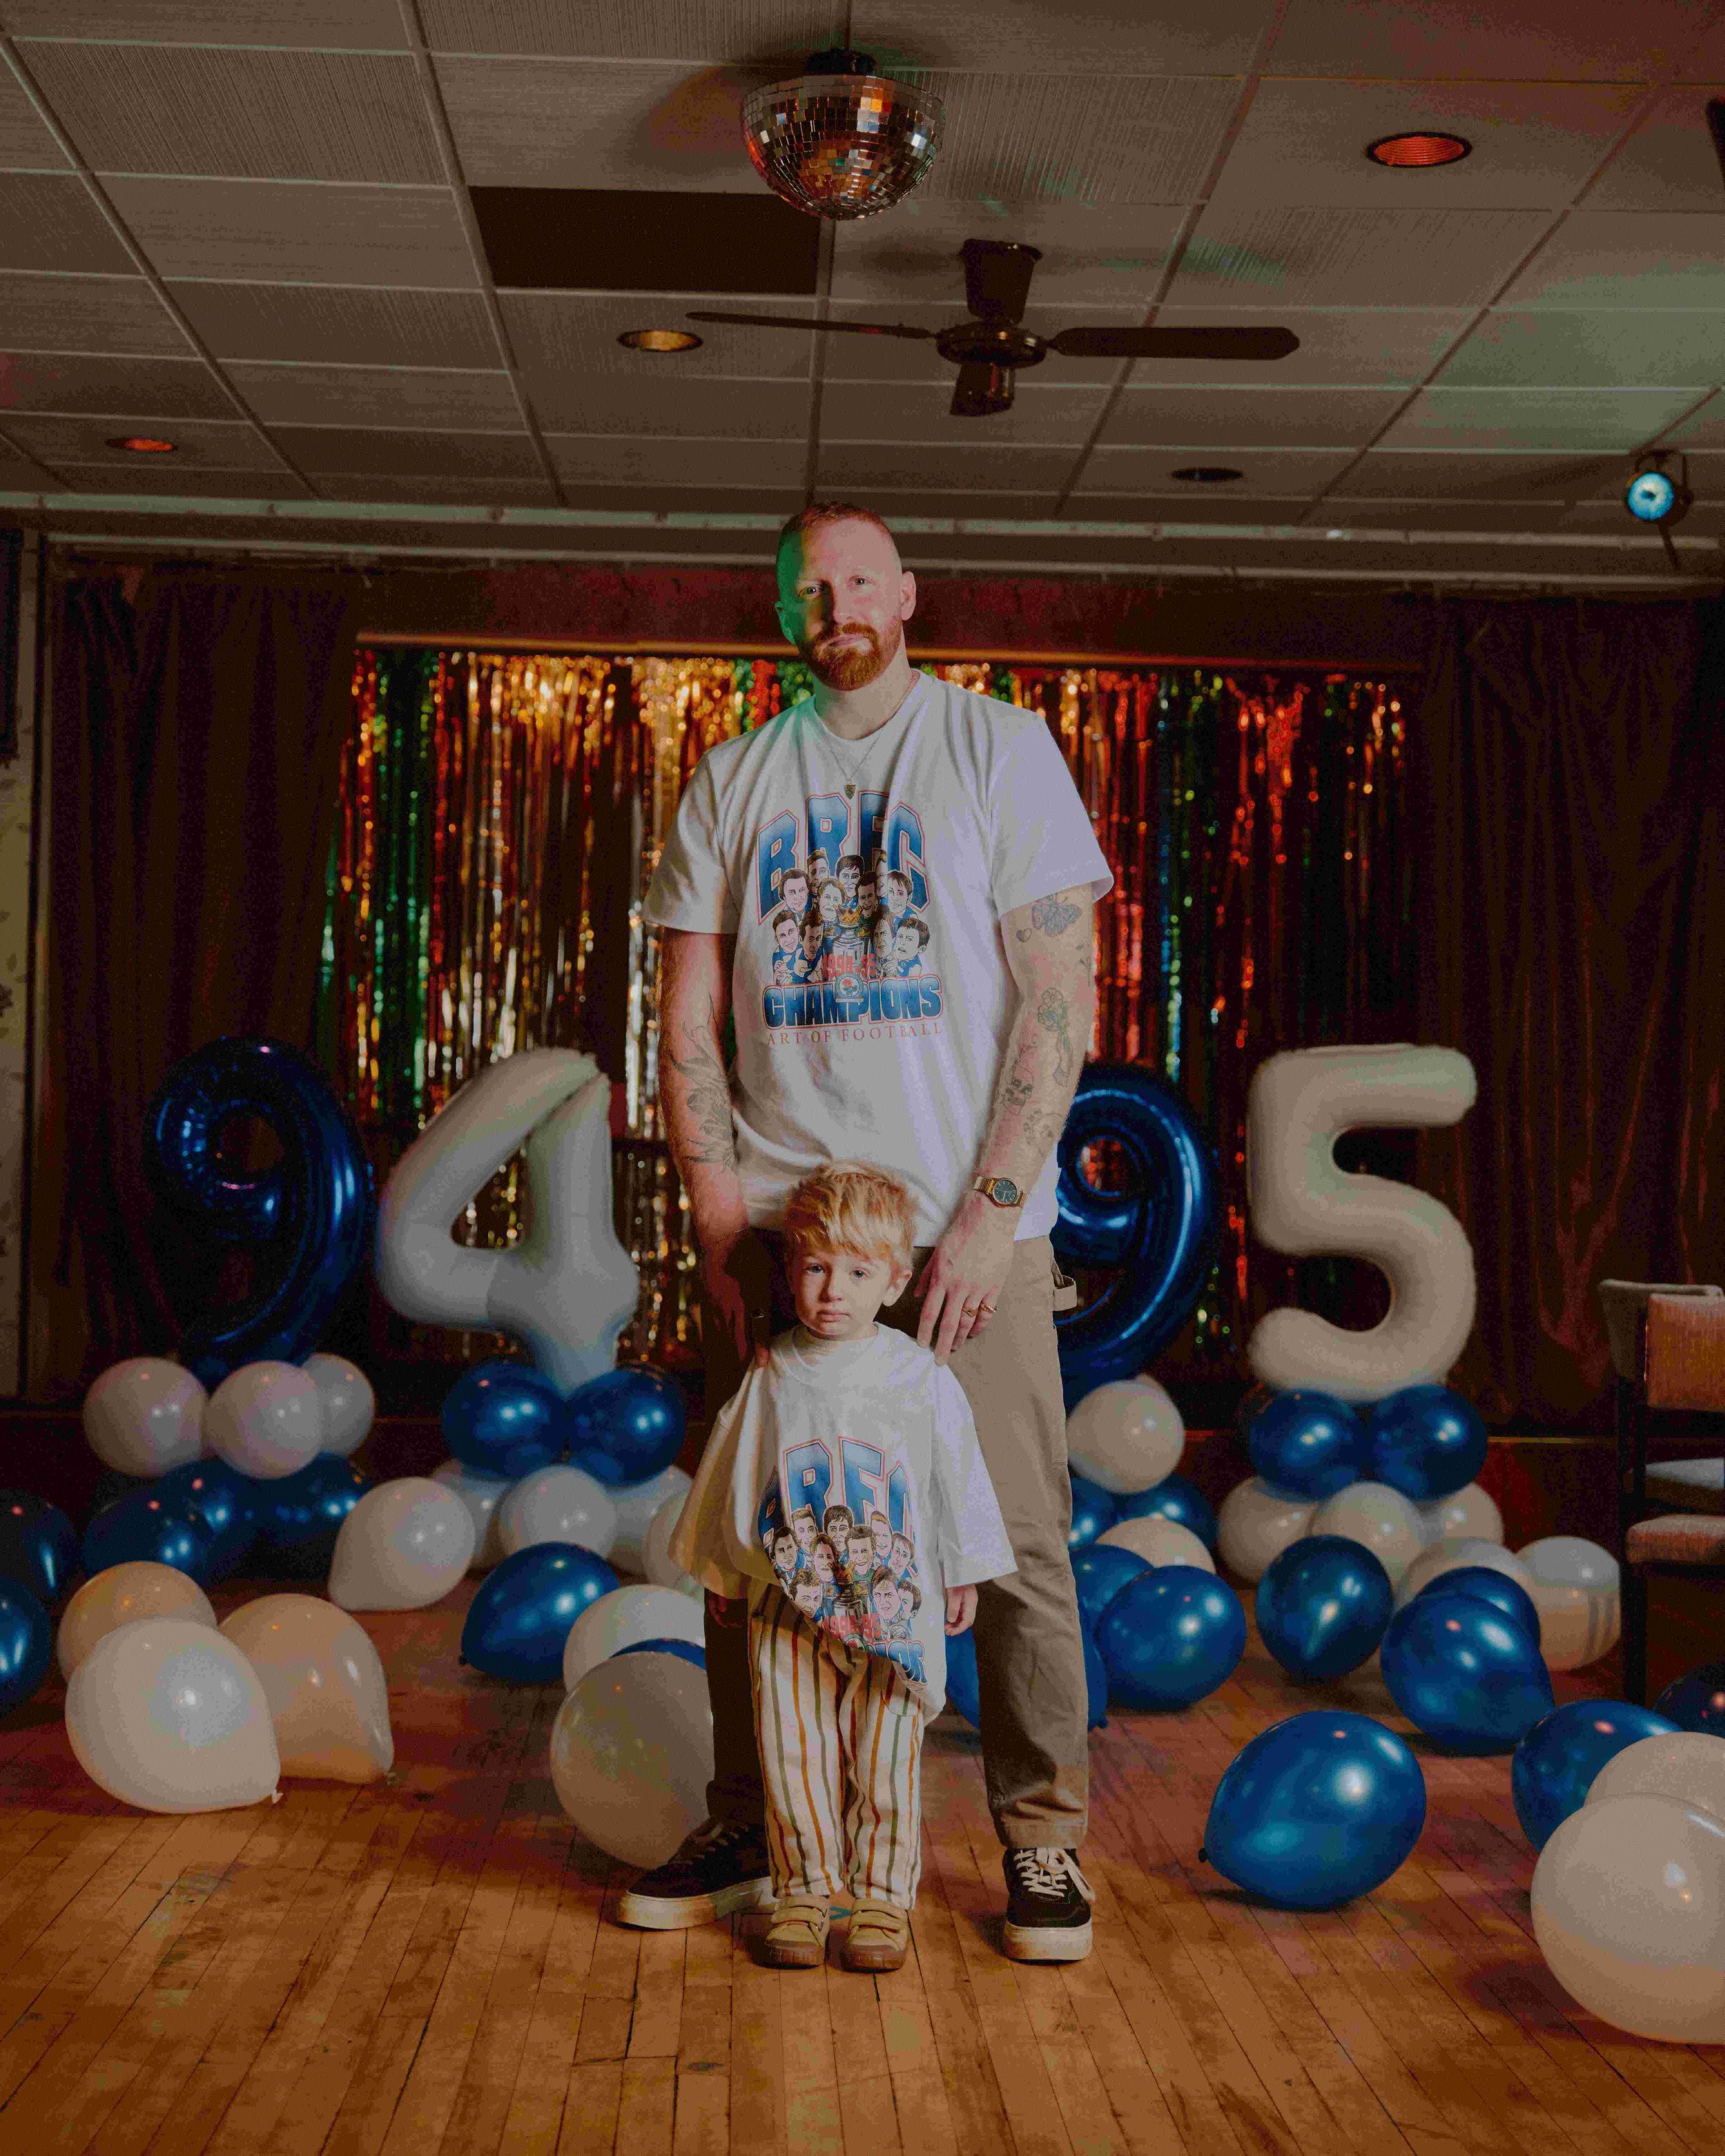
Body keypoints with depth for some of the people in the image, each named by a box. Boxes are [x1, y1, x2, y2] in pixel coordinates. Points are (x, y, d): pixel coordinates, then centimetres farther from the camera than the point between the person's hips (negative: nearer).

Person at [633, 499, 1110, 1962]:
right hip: (776, 1225, 3)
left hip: (965, 1224, -2)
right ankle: (749, 1828, 22)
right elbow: (687, 1019, 10)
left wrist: (990, 1213, -11)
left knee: (1017, 1540, -2)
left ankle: (1041, 1838, 13)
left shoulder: (1001, 750, 3)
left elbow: (1060, 1000, -3)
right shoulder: (732, 783, 11)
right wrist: (721, 1213, -2)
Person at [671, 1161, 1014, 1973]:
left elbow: (957, 1484, 6)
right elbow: (733, 1484, 11)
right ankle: (805, 1888, 18)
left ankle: (882, 1893, 16)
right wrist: (723, 1577, 17)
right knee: (795, 1753, 4)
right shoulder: (771, 1380, 1)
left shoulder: (922, 1380, -2)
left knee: (885, 1757, 3)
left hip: (892, 1608, -1)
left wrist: (962, 1576, 9)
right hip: (790, 1608, 1)